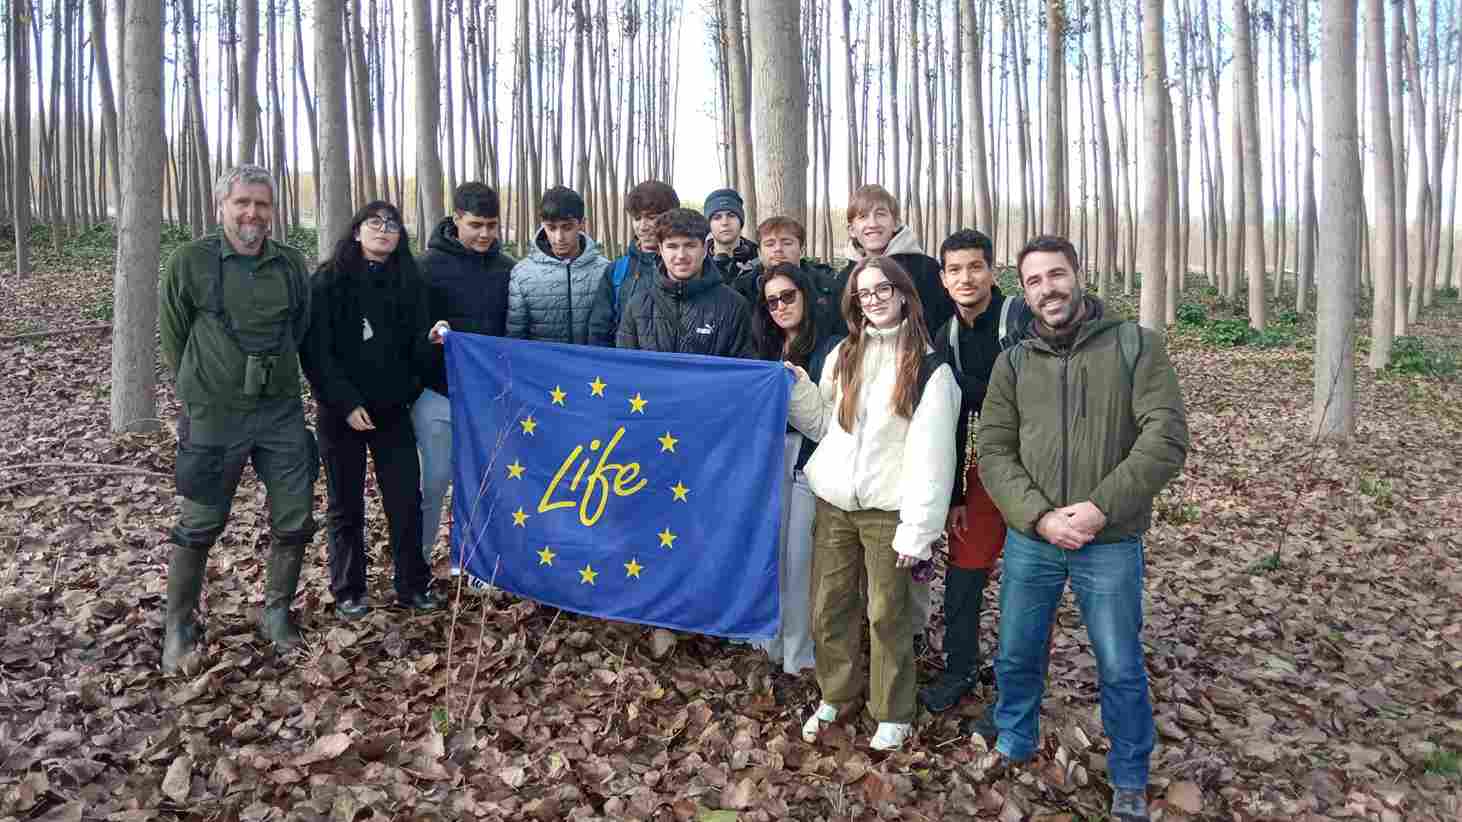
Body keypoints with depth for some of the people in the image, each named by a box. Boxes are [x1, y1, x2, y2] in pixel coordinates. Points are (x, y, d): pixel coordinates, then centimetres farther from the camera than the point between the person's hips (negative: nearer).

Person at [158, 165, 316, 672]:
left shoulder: (292, 265, 4)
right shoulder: (190, 261, -5)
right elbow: (172, 335, 4)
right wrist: (200, 392, 9)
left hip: (282, 414, 3)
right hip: (214, 419, -3)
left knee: (295, 520, 5)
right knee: (200, 526, 6)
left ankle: (277, 613, 25)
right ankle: (179, 627, 24)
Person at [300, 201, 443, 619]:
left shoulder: (409, 282, 6)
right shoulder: (328, 281, -6)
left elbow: (415, 346, 9)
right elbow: (315, 350, -10)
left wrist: (433, 339, -13)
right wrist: (346, 403, -15)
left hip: (393, 410, 3)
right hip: (342, 411, -3)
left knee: (406, 499, 2)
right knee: (346, 505, 8)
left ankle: (413, 585, 15)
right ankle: (348, 591, 20)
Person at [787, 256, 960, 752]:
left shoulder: (930, 368, -6)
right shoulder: (842, 356, 9)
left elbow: (932, 456, -10)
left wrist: (918, 529, -15)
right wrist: (798, 388, -2)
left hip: (888, 512, -4)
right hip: (833, 505, 4)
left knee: (888, 617, 6)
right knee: (828, 610, 11)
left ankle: (893, 712, 24)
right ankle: (835, 695, 32)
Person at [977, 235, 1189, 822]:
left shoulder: (1134, 345, -3)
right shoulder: (1013, 363, 4)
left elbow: (1167, 437, -11)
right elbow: (994, 452, -2)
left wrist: (1101, 508, -19)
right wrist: (1040, 516, -17)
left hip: (1111, 544, -2)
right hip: (1029, 541, 2)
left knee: (1121, 669, 10)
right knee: (1016, 656, 16)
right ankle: (1015, 740, 42)